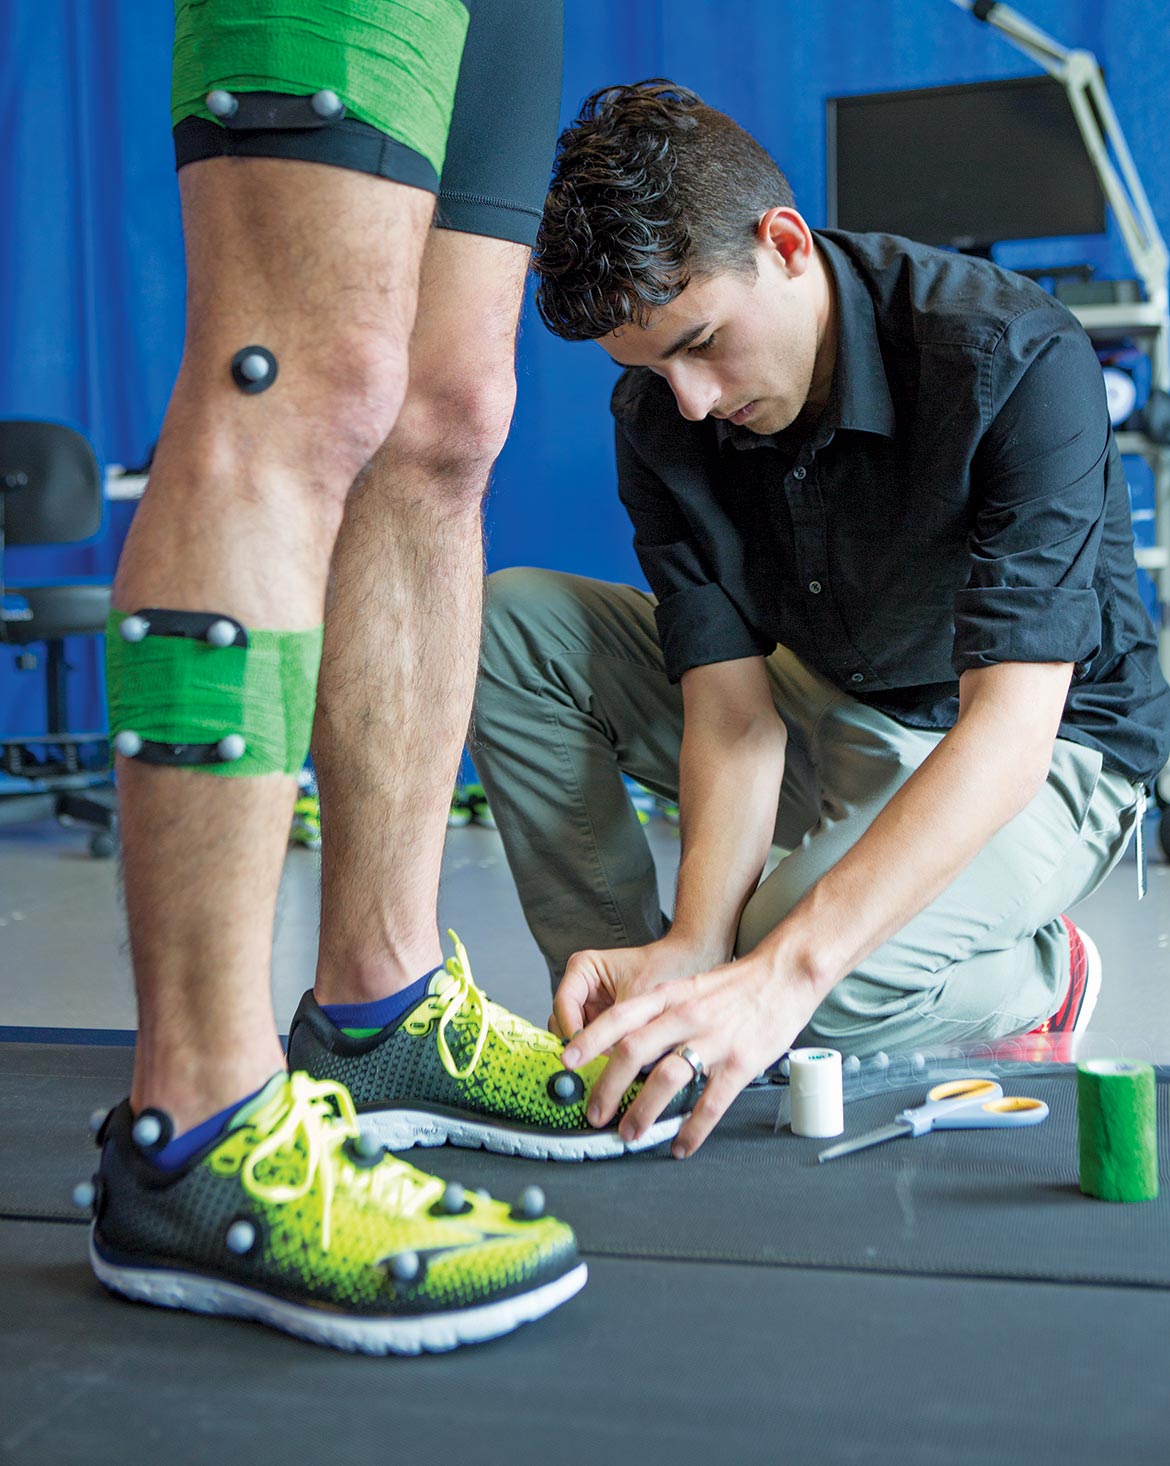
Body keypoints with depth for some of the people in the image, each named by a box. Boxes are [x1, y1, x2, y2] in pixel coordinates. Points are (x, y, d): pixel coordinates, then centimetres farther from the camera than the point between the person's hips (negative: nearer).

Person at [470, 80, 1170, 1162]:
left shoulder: (1015, 359, -30)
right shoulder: (661, 414, -14)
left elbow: (1010, 725, -37)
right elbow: (732, 709, -17)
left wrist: (782, 969, -48)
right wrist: (697, 940, -37)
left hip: (1046, 753, -5)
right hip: (822, 714, 6)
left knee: (809, 975, -35)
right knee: (510, 624, -13)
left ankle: (1028, 983, 0)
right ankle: (645, 1031, -7)